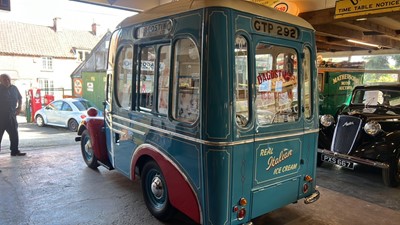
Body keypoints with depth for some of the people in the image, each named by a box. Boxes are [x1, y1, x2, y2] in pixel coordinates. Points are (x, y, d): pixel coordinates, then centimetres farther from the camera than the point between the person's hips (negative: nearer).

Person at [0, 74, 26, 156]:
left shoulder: (14, 88, 5)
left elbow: (20, 98, 19)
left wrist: (19, 107, 7)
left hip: (11, 115, 5)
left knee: (14, 134, 9)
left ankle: (15, 151, 18)